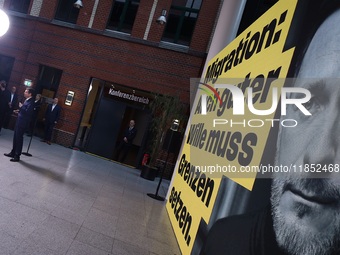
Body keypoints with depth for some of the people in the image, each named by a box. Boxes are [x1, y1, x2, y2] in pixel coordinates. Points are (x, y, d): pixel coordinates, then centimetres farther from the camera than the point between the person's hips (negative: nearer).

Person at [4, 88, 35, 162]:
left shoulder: (31, 102, -16)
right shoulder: (26, 100, 14)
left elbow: (27, 112, -26)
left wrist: (21, 107, -14)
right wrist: (18, 111, 9)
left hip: (22, 123, -10)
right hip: (19, 121, 10)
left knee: (19, 138, -2)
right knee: (15, 137, 17)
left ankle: (17, 156, 8)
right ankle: (13, 152, 30)